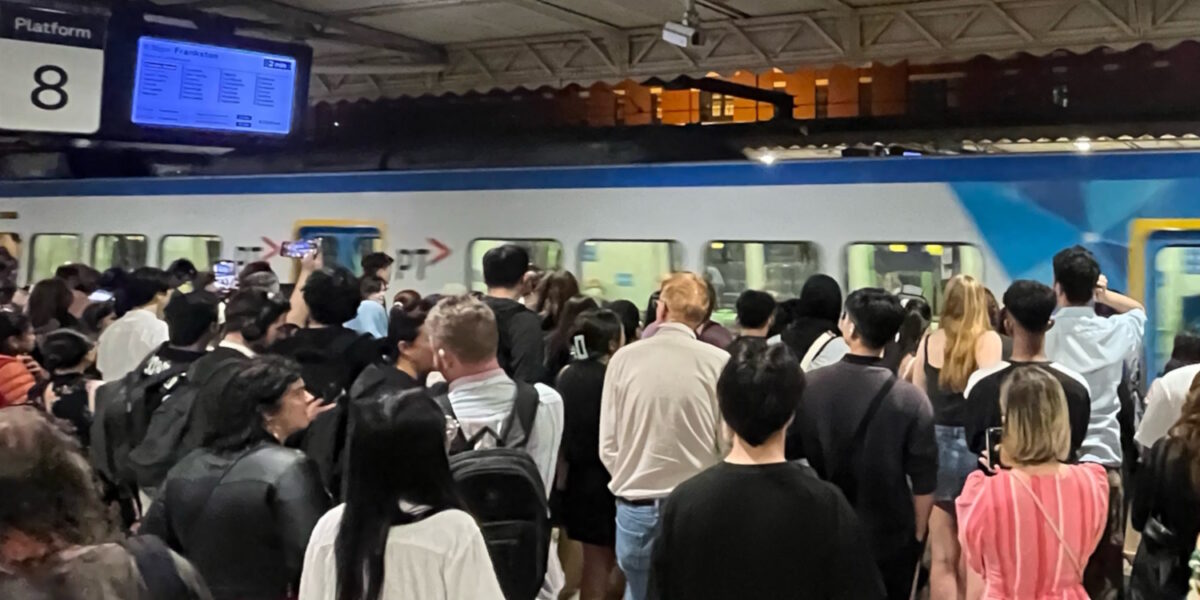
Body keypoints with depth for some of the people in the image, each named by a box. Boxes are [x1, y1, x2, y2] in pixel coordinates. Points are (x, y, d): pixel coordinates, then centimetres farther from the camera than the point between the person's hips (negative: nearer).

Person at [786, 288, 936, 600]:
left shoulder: (807, 387, -13)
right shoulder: (910, 399, -18)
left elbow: (788, 451, -2)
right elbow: (923, 481, -12)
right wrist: (918, 535, 3)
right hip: (890, 538, -2)